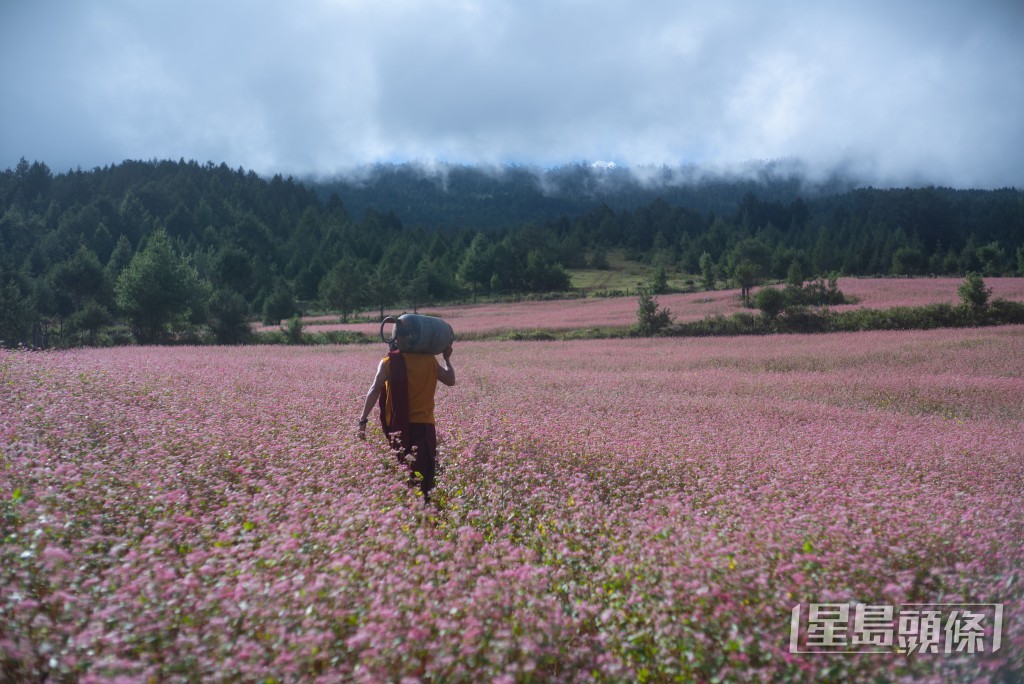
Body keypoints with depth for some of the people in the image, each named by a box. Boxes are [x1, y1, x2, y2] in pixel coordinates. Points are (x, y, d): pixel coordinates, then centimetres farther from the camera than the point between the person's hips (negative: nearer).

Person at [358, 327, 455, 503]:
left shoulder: (389, 362, -4)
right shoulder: (430, 359, 2)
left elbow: (375, 390, -12)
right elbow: (450, 380, 12)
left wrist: (363, 419, -10)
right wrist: (447, 359, 27)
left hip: (399, 425, -1)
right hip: (425, 424, 1)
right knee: (426, 472, 6)